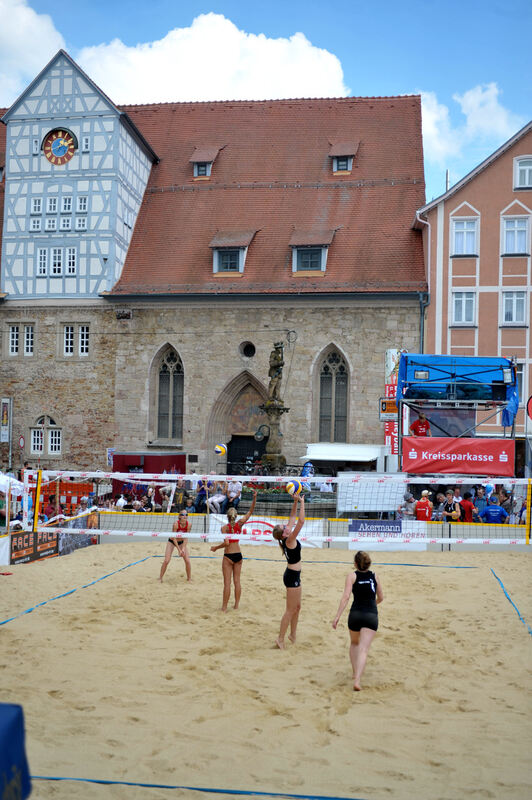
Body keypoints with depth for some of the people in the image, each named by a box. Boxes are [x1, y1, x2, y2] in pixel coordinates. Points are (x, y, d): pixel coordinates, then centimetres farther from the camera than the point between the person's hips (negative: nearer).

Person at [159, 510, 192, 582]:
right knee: (166, 560, -10)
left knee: (187, 561, -6)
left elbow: (186, 538, -16)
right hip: (172, 542, -3)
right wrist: (179, 550, -24)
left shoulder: (189, 524, -22)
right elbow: (174, 538, -24)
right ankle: (160, 578, 8)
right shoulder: (176, 524, -31)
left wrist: (183, 549, -25)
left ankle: (189, 578, 12)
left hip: (182, 542, 3)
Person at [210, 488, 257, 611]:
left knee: (227, 582, 0)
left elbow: (226, 543, -22)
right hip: (238, 554, 4)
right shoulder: (239, 524, -2)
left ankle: (224, 607, 4)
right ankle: (237, 604, 18)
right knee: (237, 581, 13)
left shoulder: (225, 528, -13)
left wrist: (216, 547, -9)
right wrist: (254, 498, -8)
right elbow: (250, 512, 1)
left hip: (228, 556, -4)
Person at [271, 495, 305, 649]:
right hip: (292, 576, -9)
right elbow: (301, 521, -29)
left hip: (293, 575, 9)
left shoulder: (288, 538, 1)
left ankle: (292, 635, 32)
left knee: (297, 607, 19)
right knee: (290, 610, -1)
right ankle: (280, 638, 7)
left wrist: (296, 502, 2)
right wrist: (302, 502, -23)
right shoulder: (290, 540, -21)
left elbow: (293, 518, 9)